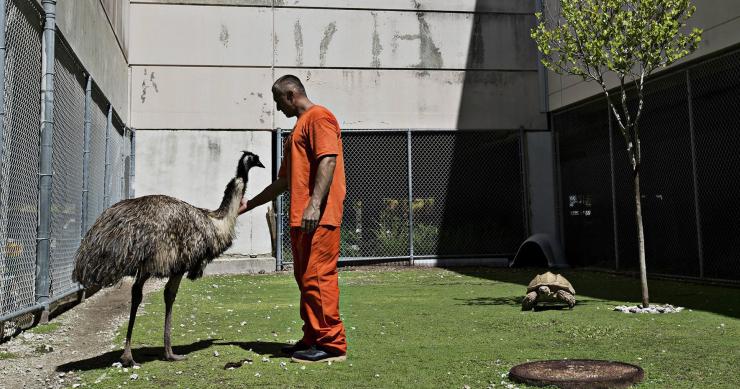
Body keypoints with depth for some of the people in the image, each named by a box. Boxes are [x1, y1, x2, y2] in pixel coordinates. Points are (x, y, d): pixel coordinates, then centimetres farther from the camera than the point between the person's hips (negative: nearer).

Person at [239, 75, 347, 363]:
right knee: (306, 279, 10)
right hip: (300, 218, 10)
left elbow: (328, 160, -17)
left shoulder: (318, 117, -2)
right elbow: (284, 181, 31)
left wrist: (314, 205, -26)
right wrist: (249, 204, 33)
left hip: (319, 217, -10)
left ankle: (332, 345, -5)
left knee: (318, 276, -10)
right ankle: (313, 339, 17)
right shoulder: (298, 129, 28)